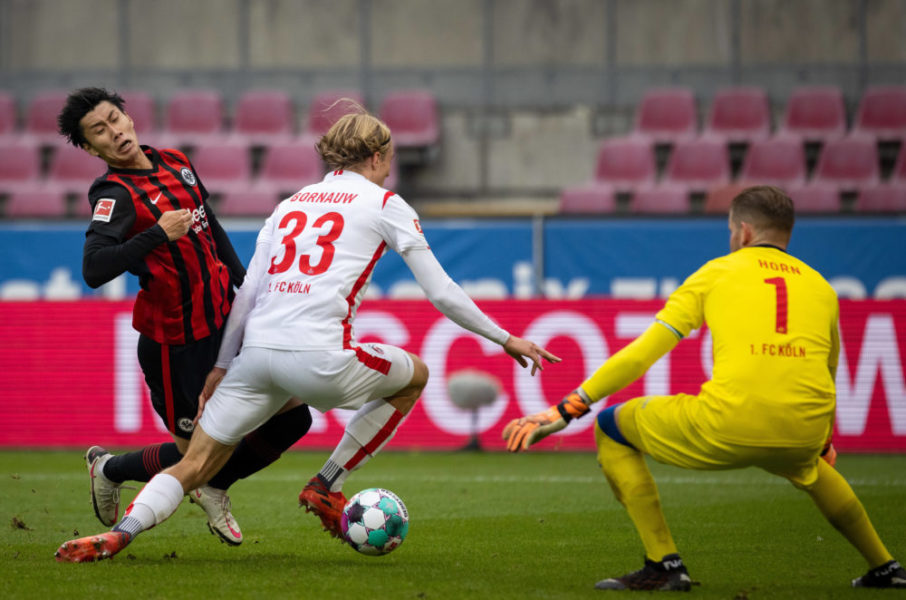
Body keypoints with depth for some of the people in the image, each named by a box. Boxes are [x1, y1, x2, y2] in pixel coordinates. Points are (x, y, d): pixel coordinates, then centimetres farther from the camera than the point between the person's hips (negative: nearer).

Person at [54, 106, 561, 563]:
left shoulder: (291, 204, 24)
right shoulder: (385, 205, 11)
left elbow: (246, 294, 19)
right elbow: (442, 293, 9)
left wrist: (221, 366, 24)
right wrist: (506, 340, 19)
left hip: (258, 351, 4)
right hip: (319, 357, -4)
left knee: (195, 464, 9)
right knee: (415, 375, 24)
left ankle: (123, 531, -19)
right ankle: (326, 487, 19)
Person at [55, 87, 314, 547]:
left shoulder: (176, 163, 6)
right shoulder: (115, 194, -18)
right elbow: (94, 270, -33)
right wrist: (158, 234, -35)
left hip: (225, 318, 7)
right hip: (175, 343, -7)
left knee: (292, 417, 3)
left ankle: (214, 486, 27)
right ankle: (108, 470, 30)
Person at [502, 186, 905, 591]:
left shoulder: (717, 273, 13)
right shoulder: (821, 287, 22)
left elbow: (642, 354, 8)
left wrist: (564, 412, 11)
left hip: (728, 428, -5)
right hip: (804, 433, 5)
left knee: (611, 428, 16)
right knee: (808, 466, 43)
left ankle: (664, 564, 6)